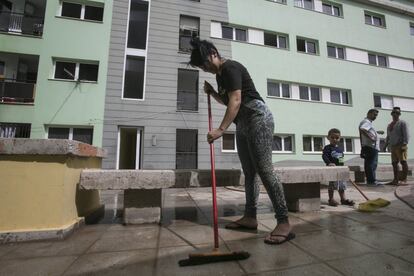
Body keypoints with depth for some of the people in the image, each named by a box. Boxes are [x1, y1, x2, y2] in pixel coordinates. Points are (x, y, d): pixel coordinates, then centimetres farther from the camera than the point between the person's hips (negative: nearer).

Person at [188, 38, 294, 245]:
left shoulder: (230, 68, -9)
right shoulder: (220, 74, 20)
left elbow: (236, 101, -21)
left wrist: (221, 130, -28)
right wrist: (211, 92, 13)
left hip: (258, 118, -10)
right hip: (242, 124, 10)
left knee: (264, 170, -16)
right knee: (249, 172, 7)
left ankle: (284, 223, -9)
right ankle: (250, 217, 15)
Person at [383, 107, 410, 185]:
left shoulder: (402, 123, 1)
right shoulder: (389, 125, 21)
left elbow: (406, 135, -9)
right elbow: (388, 137, 23)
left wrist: (404, 145, -20)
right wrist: (385, 146, 14)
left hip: (401, 146, -7)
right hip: (393, 147, 7)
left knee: (403, 162, -10)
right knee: (394, 163, 4)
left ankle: (404, 180, -10)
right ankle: (395, 180, 7)